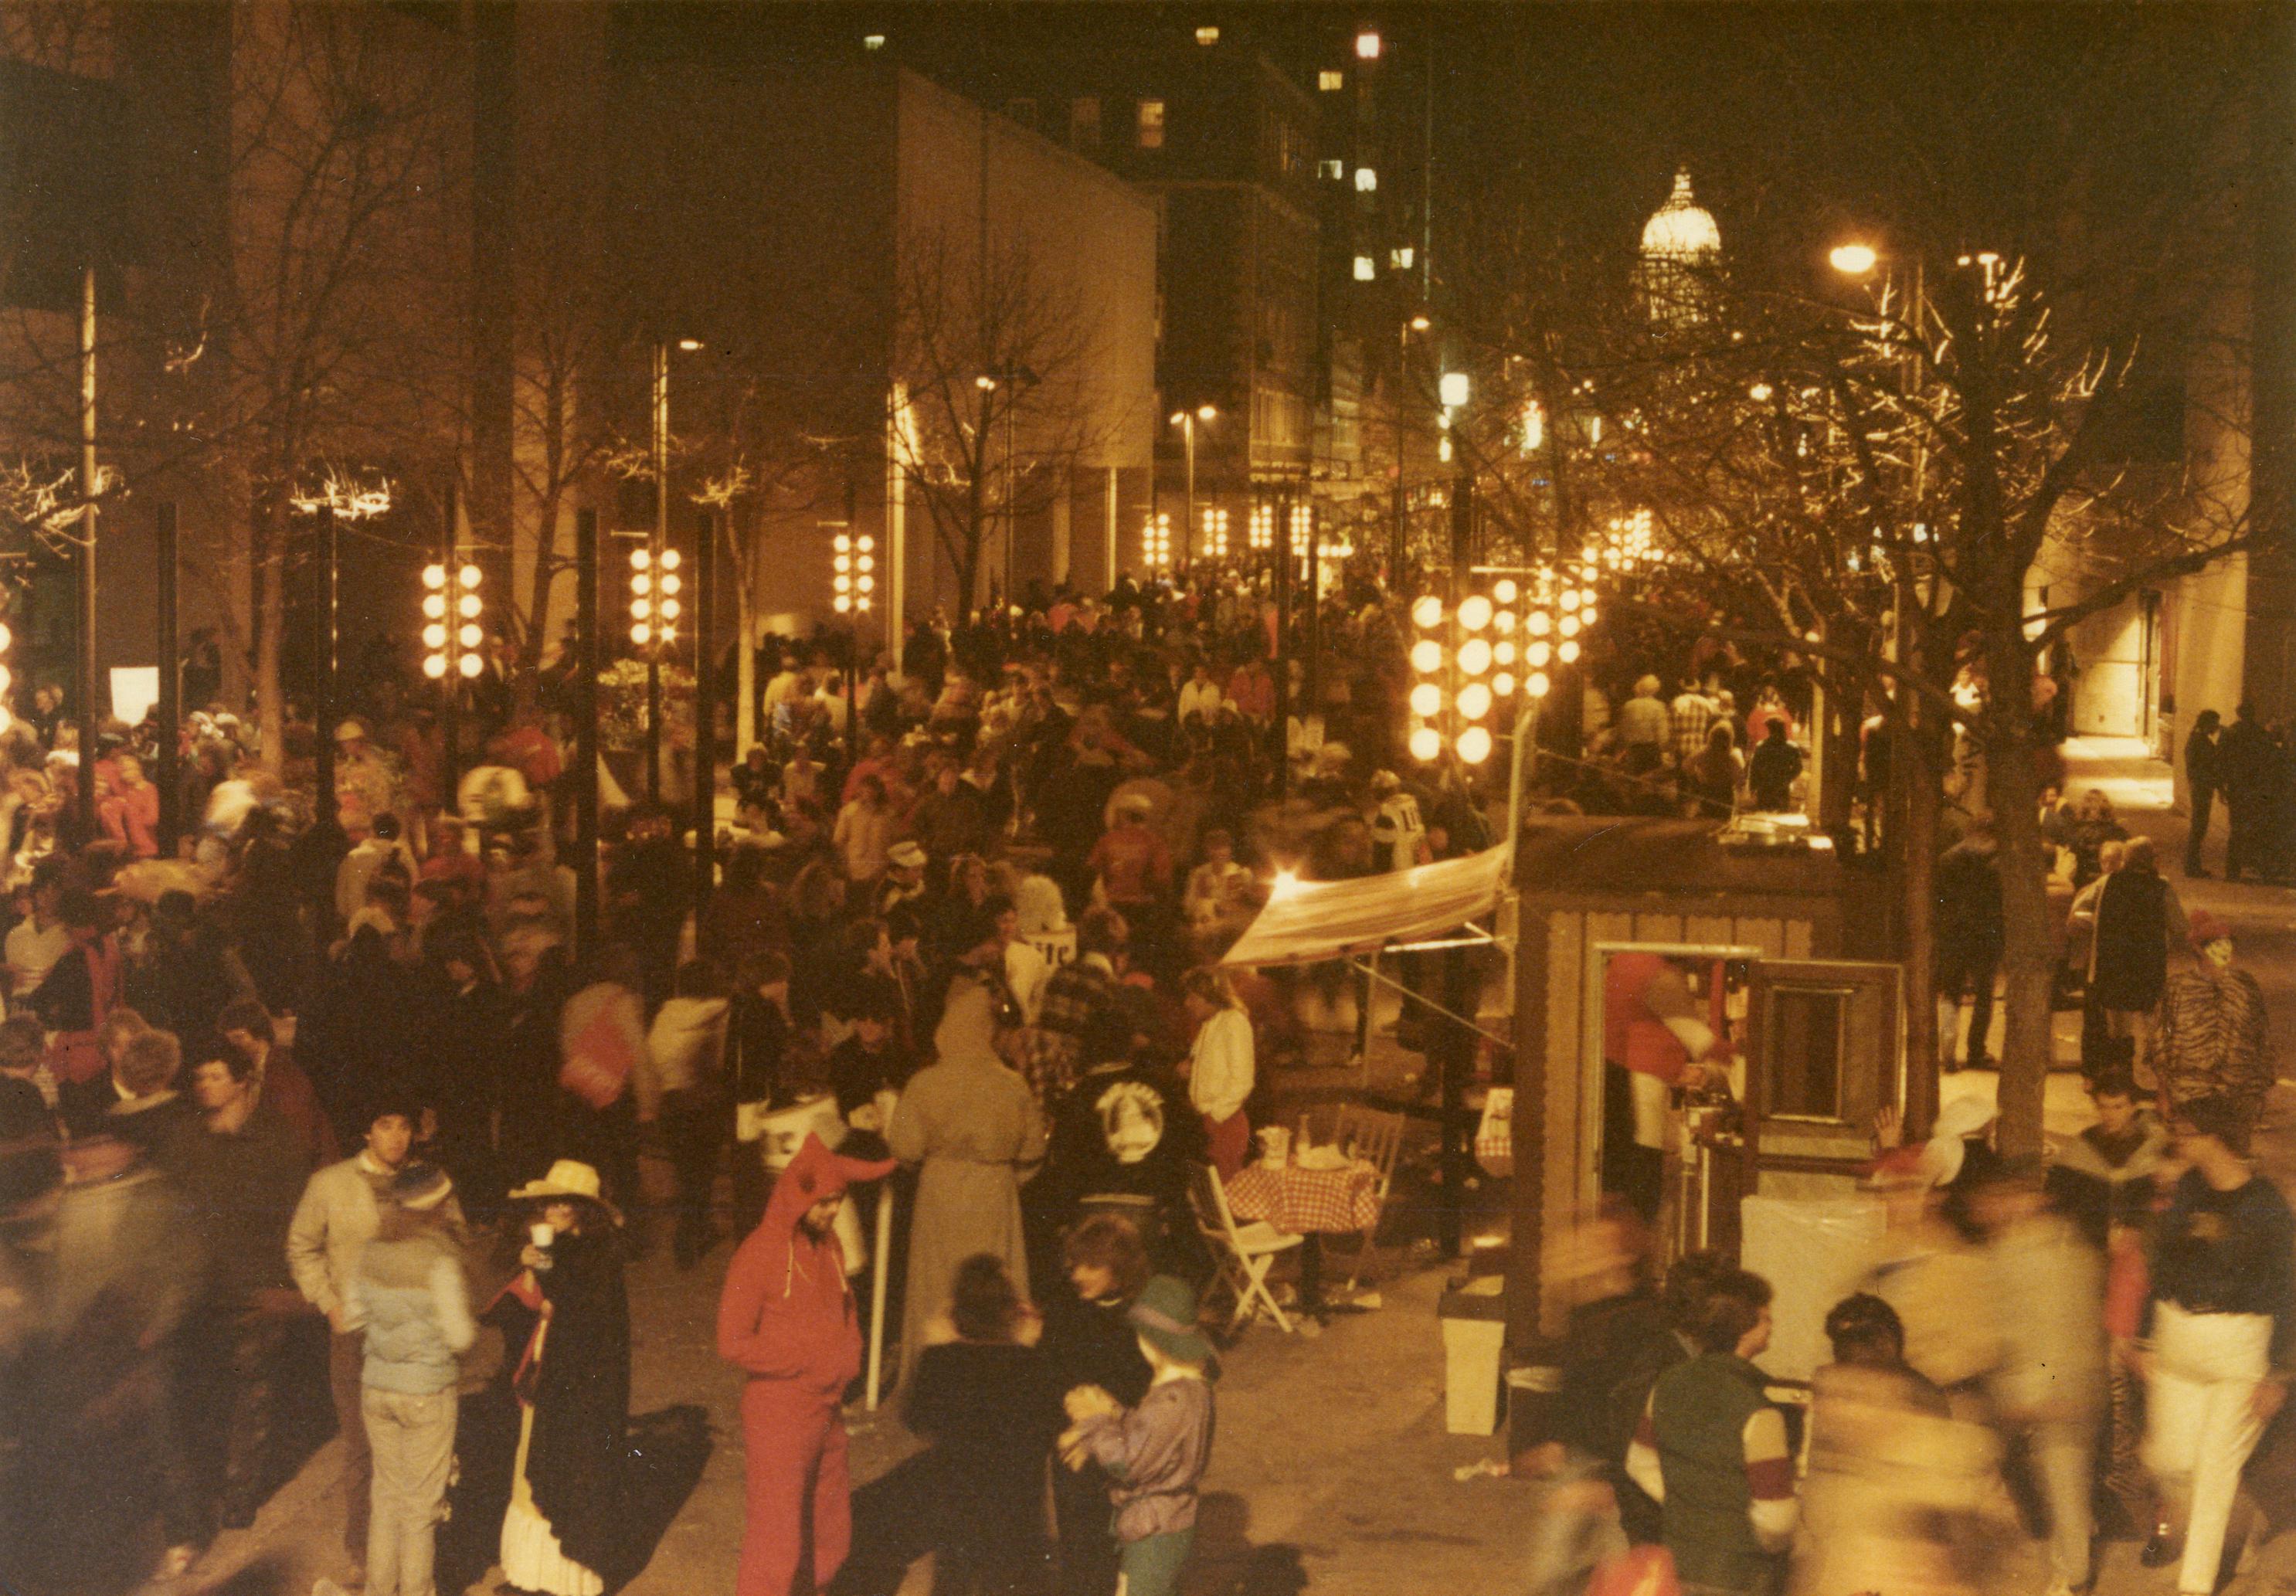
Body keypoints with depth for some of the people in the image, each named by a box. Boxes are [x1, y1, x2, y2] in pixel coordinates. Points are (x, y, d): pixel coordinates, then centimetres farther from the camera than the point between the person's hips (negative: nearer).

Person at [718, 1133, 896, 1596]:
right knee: (776, 1542, -3)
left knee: (830, 1540, 15)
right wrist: (809, 1362, -15)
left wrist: (847, 1355, 0)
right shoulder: (760, 1254, -16)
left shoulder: (827, 1244, 5)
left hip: (826, 1413, 7)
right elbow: (734, 1343, -17)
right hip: (777, 1415, -7)